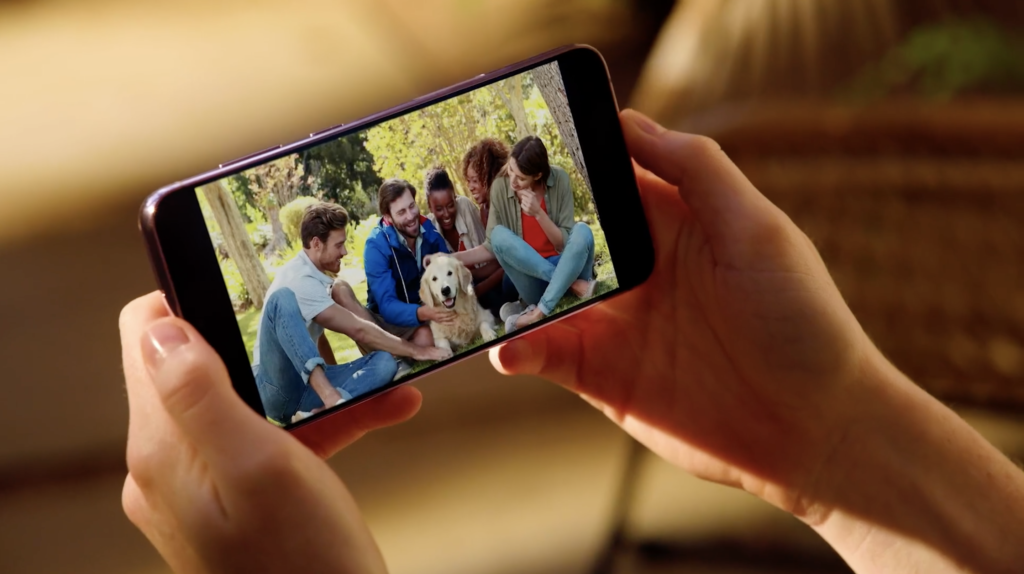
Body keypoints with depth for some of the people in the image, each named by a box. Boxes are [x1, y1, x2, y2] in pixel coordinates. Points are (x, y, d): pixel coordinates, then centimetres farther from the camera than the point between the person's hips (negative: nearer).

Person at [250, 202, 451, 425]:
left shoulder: (312, 275, 15)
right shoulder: (301, 281, -14)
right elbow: (359, 330, -15)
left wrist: (337, 381, 14)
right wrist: (415, 351, -9)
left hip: (307, 384, 9)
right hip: (275, 388, -9)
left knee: (384, 362, -9)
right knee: (284, 297, -31)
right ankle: (330, 398, -44)